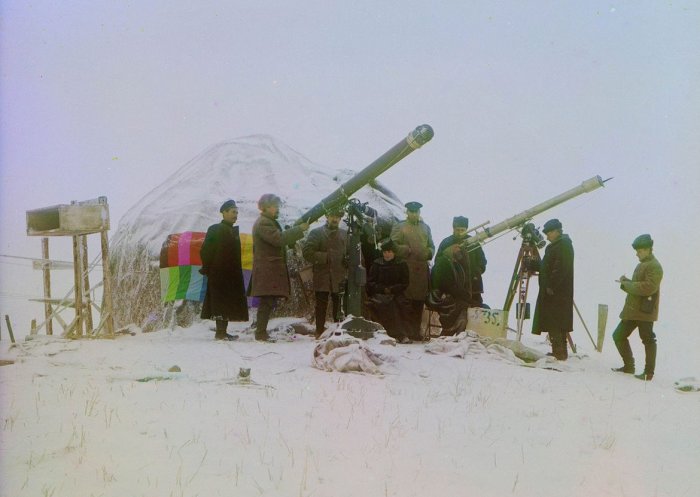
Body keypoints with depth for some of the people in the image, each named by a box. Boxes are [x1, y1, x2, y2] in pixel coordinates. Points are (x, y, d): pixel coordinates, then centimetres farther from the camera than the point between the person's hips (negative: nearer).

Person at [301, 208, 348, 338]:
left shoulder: (345, 234, 13)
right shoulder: (316, 233, 4)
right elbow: (307, 252, -6)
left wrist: (348, 260, -5)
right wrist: (325, 257, -12)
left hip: (339, 278, 2)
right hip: (322, 278, -2)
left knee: (339, 307, 4)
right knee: (321, 307, 4)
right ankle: (320, 331, 10)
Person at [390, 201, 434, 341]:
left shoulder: (425, 227, 21)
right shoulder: (399, 227, 5)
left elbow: (431, 246, 26)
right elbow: (393, 246, -1)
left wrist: (429, 253, 5)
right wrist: (408, 250, -10)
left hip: (422, 269, 5)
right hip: (406, 269, -5)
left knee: (420, 301, 6)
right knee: (407, 302, -7)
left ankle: (416, 331, 13)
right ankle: (406, 333, -4)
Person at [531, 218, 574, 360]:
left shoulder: (564, 246, -10)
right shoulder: (554, 246, 20)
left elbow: (561, 269, -20)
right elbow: (545, 266, 25)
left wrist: (551, 287, -22)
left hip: (557, 293, -10)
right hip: (551, 291, 10)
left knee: (555, 324, -10)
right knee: (553, 324, 11)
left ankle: (559, 353, -9)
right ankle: (559, 353, 15)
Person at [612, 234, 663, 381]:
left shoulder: (654, 266, -13)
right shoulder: (642, 265, 19)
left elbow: (648, 287, -25)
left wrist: (626, 284, -15)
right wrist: (626, 282, 4)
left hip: (645, 311, -10)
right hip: (632, 310, 10)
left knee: (648, 340, -1)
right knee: (619, 335, 11)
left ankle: (649, 373, 6)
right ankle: (629, 366, 21)